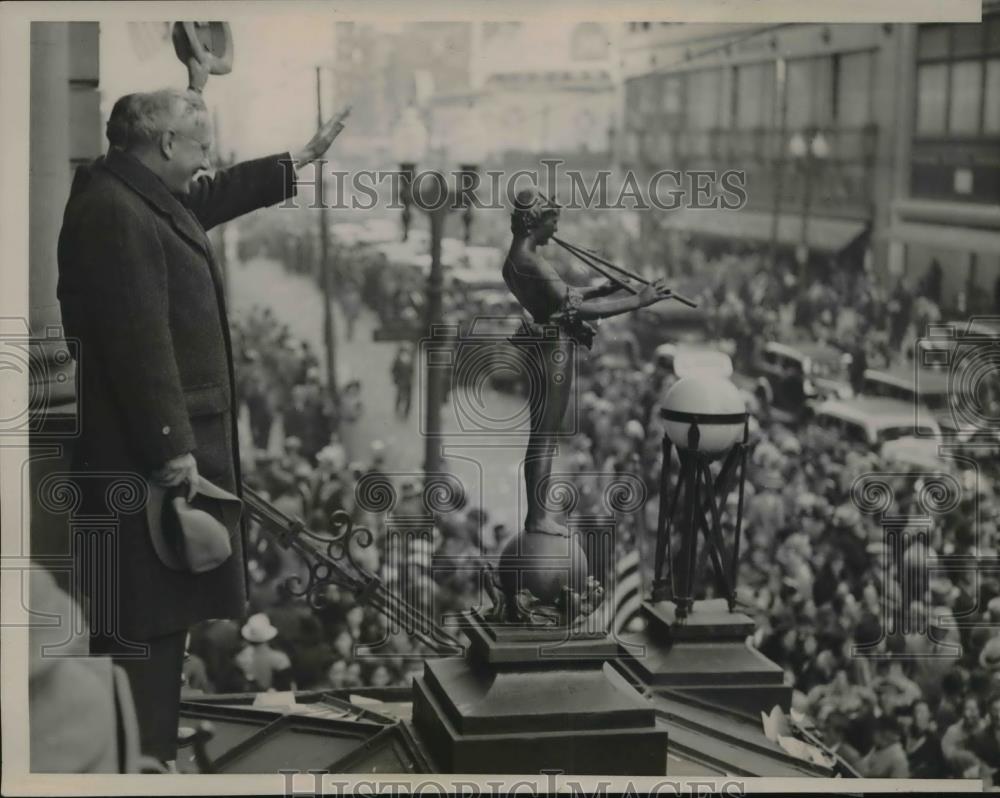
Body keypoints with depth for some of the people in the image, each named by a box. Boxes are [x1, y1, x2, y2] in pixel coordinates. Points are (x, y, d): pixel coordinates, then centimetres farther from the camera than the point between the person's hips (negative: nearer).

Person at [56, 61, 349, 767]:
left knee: (161, 611, 16)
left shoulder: (145, 196, 13)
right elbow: (138, 339, -25)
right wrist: (171, 447, -24)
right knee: (147, 616, -5)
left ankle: (152, 747, 26)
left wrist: (298, 163, 40)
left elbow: (214, 198, 34)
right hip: (146, 453, -11)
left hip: (167, 437, 11)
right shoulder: (113, 213, -20)